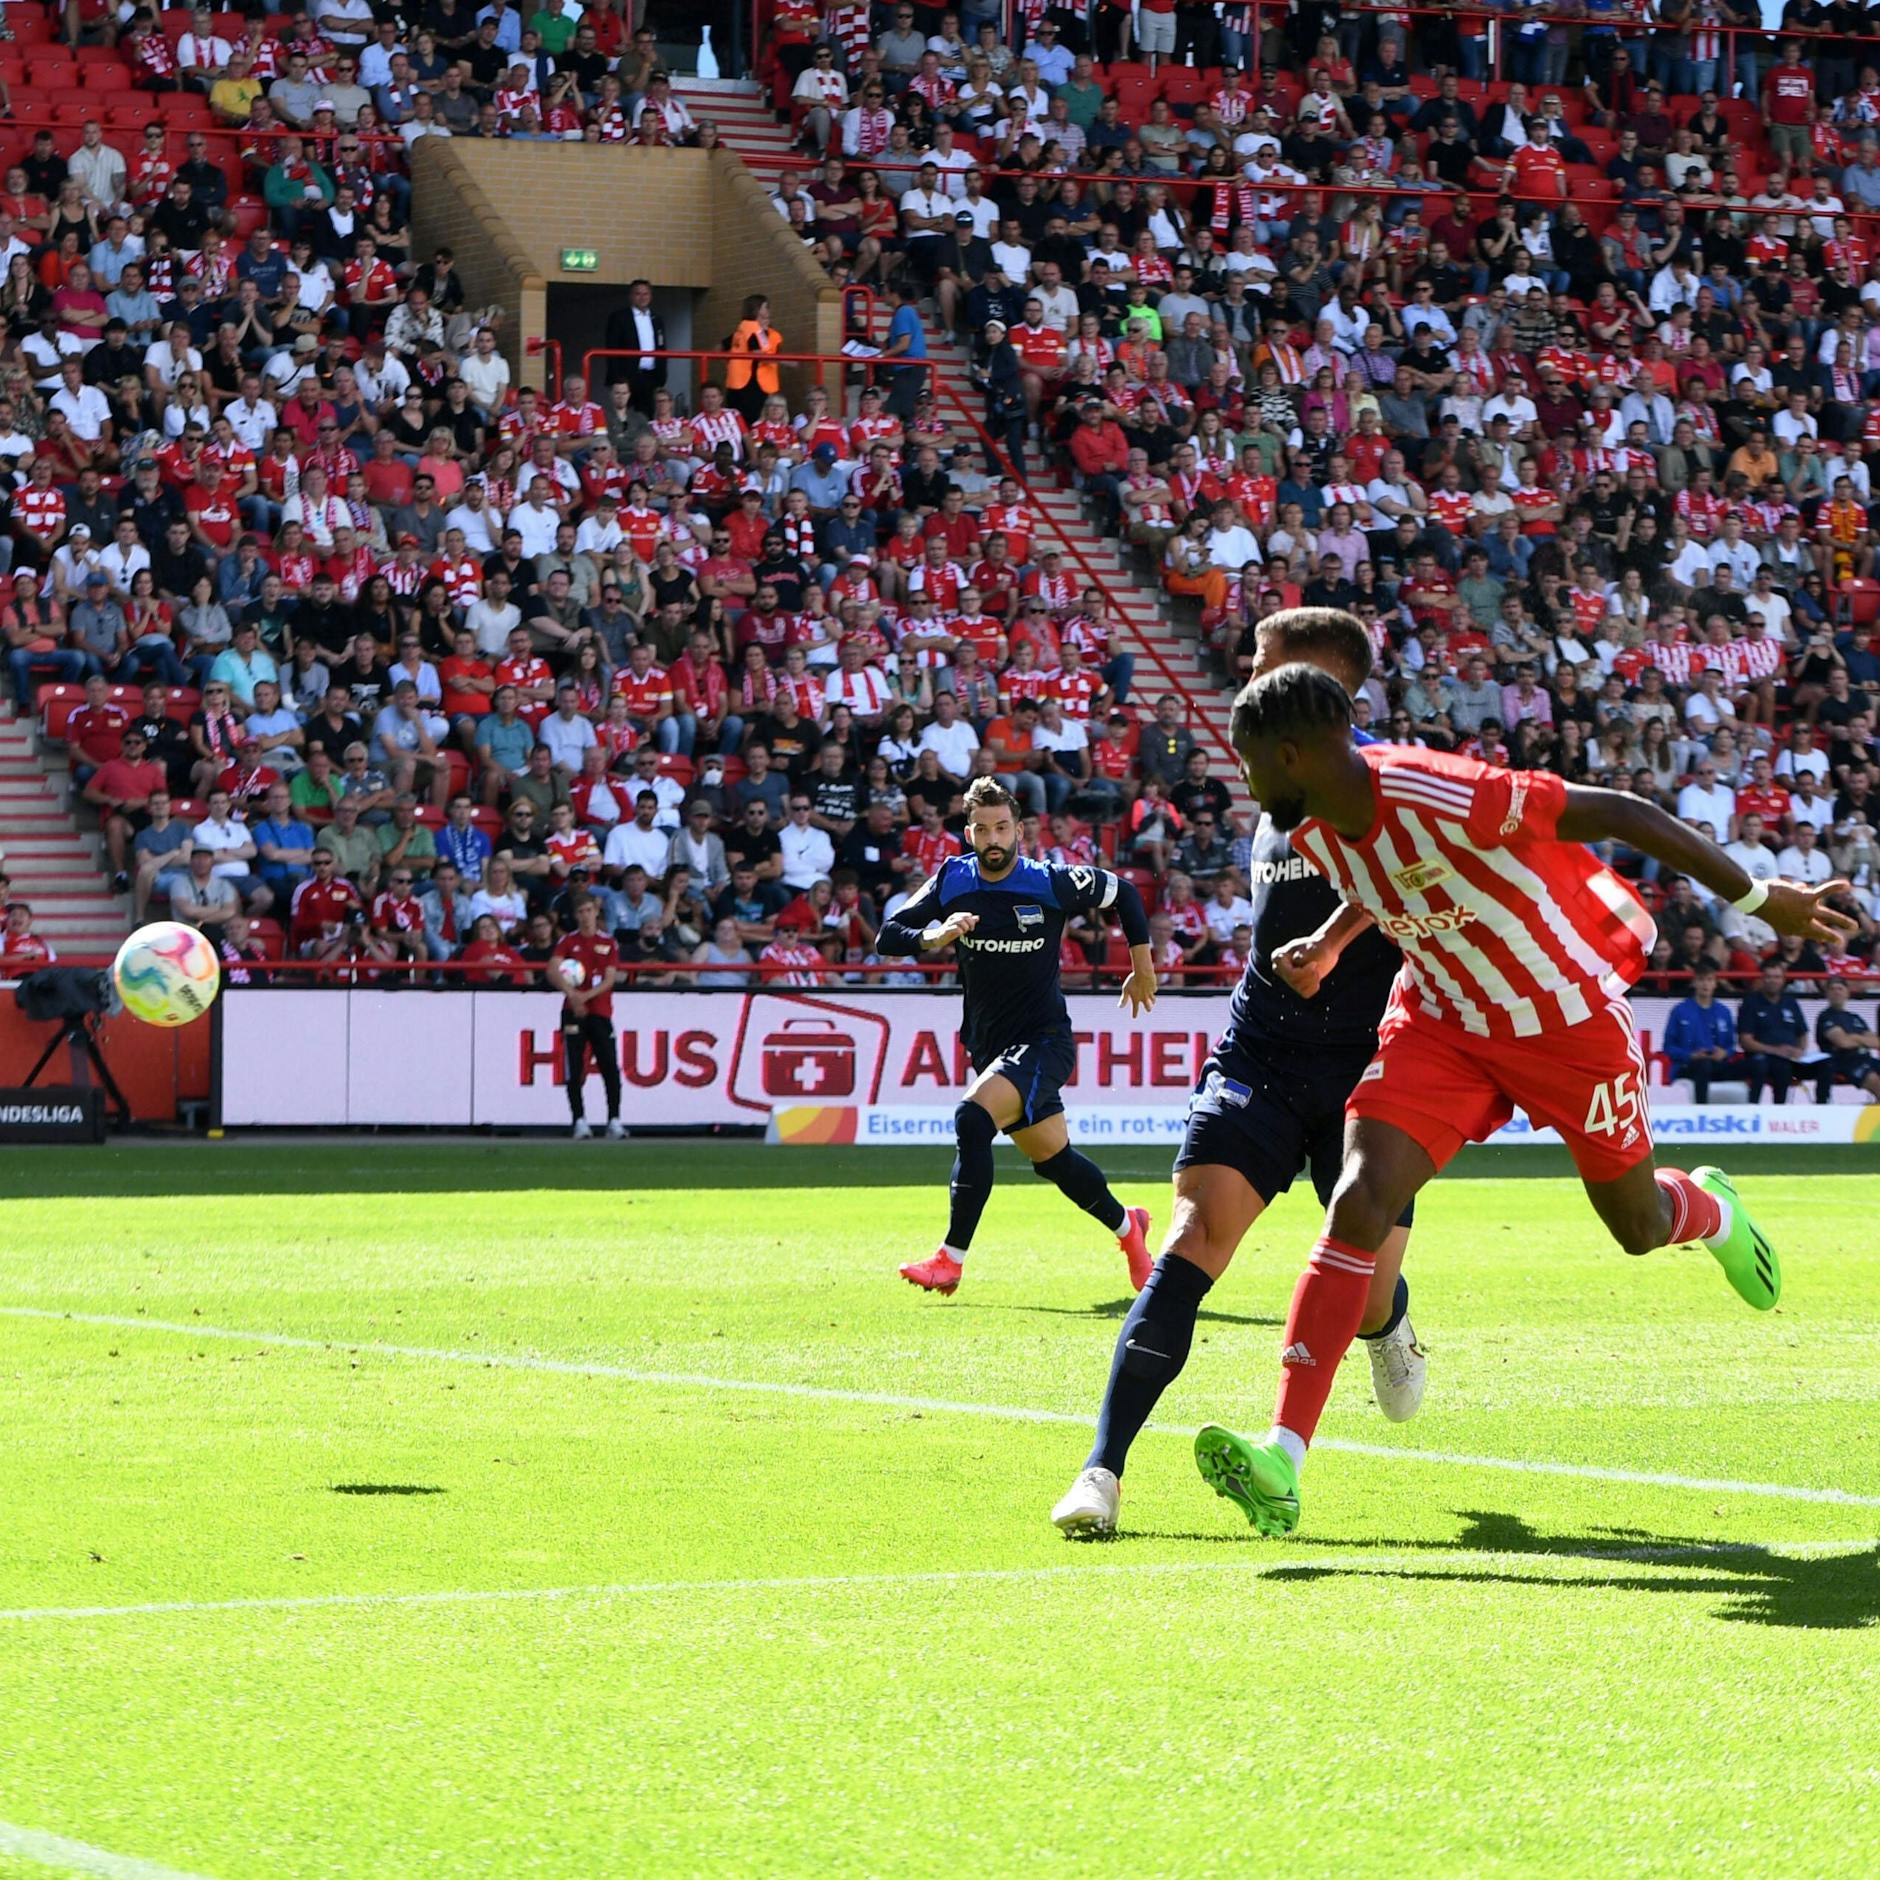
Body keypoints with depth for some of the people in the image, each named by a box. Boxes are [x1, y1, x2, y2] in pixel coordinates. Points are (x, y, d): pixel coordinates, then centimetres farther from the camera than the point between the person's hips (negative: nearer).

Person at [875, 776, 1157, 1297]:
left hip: (1044, 1042, -5)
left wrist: (1142, 966, 10)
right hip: (987, 1047, 5)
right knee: (1054, 1160, 16)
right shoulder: (952, 882, -2)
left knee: (973, 1119, -28)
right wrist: (932, 936, -25)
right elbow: (887, 937, -5)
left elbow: (1123, 893, 5)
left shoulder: (1052, 884, -12)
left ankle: (950, 1259, -24)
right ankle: (1126, 1225, 44)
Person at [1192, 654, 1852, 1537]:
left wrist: (1760, 900, -20)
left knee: (1639, 1226, 13)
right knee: (1358, 1205, -17)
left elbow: (1618, 813, -25)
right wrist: (1328, 942, -1)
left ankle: (1711, 1211, 55)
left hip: (1570, 1017, -5)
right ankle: (1282, 1462, -24)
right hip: (1442, 1022, 5)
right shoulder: (1315, 827, -9)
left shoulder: (1438, 797, -34)